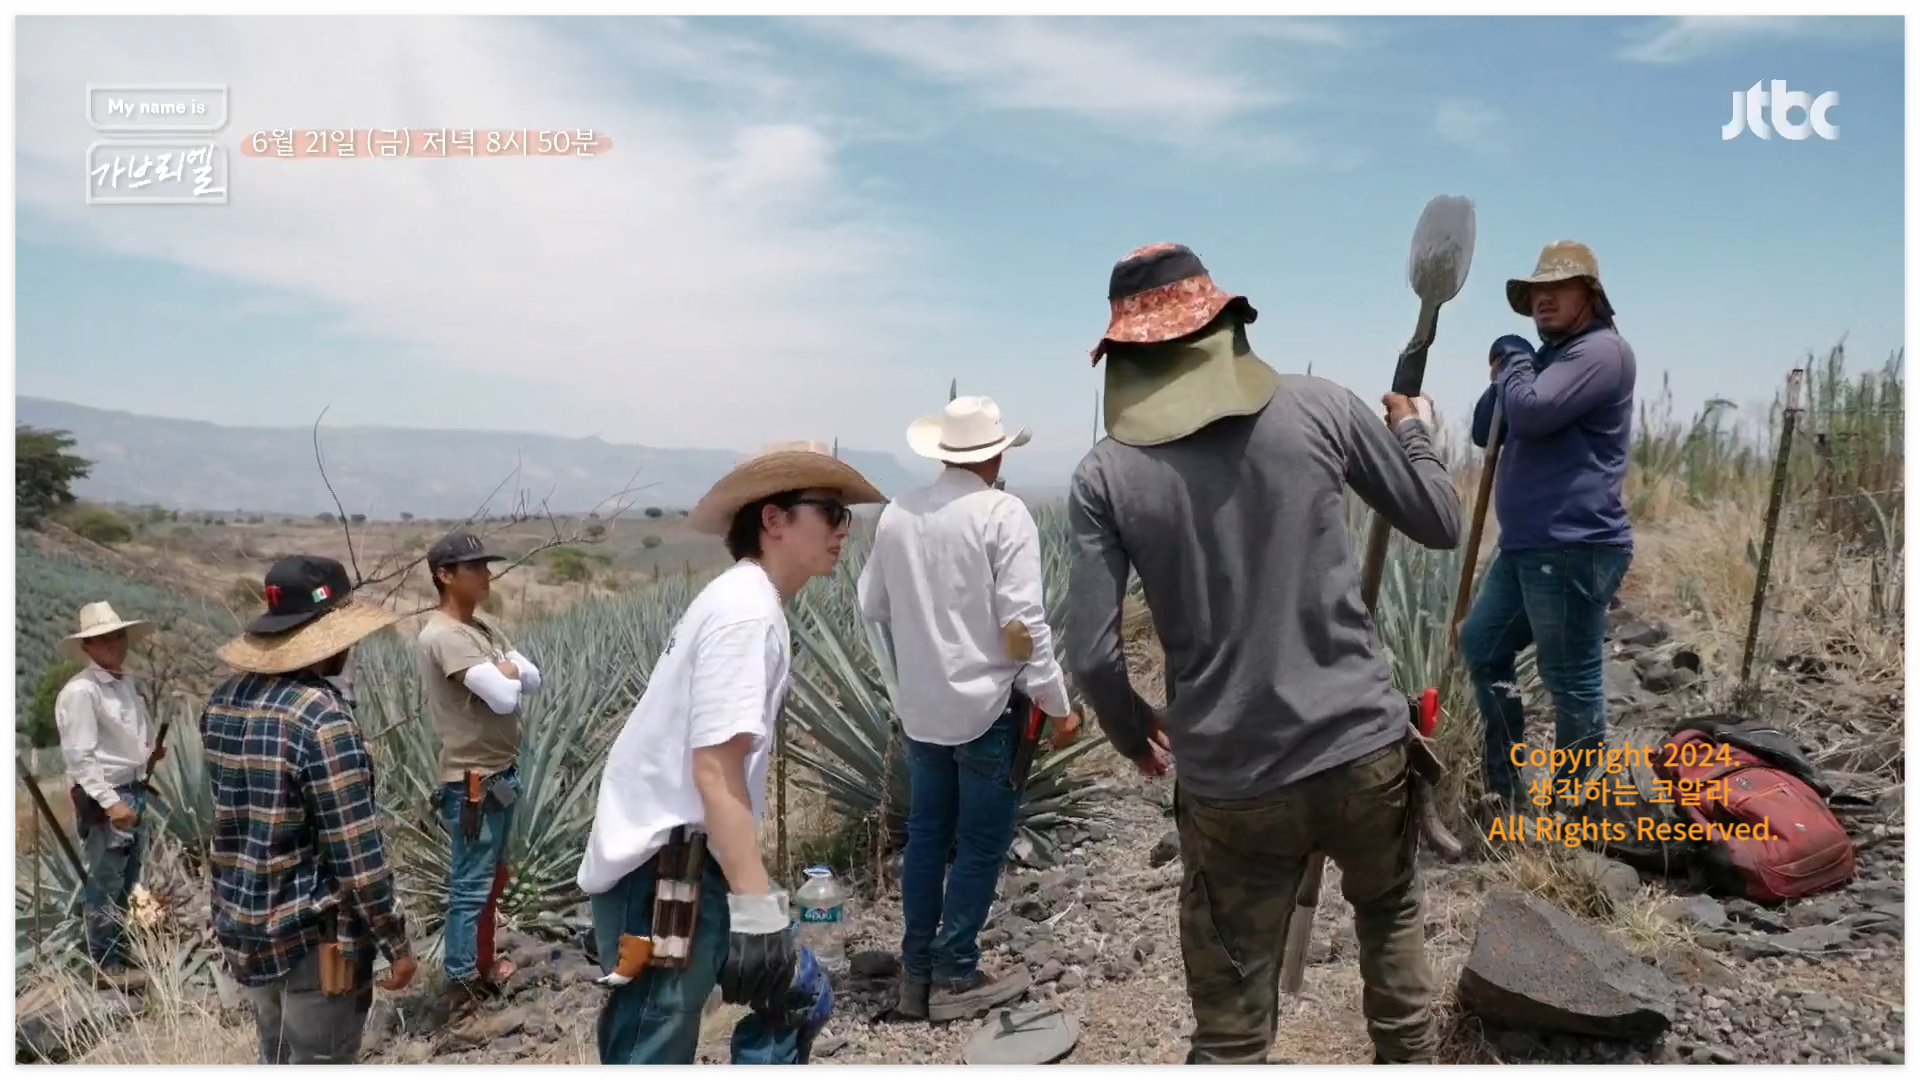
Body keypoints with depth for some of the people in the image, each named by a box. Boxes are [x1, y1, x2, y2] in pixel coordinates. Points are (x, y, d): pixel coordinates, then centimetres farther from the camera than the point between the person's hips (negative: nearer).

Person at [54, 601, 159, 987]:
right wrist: (110, 801, -23)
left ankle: (119, 951, 33)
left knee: (125, 882, 19)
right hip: (102, 798, -9)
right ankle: (106, 964, 12)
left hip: (134, 791, 9)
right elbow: (79, 756, -20)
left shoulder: (126, 682, 10)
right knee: (104, 883, 1)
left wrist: (149, 753, 6)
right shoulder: (80, 691, -17)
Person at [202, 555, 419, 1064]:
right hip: (315, 933, -8)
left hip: (243, 924, 8)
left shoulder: (223, 701, 1)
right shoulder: (322, 717, -24)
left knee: (277, 1060, 24)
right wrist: (395, 943, -13)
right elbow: (356, 852, -22)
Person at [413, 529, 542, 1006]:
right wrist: (508, 674, -6)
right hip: (474, 780, -10)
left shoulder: (482, 627, 10)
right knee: (470, 886, 2)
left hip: (499, 773, 10)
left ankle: (483, 966, 34)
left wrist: (505, 671, -12)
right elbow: (504, 696, -26)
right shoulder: (443, 636, -20)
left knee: (491, 876, 20)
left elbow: (533, 679, 7)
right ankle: (463, 983, 14)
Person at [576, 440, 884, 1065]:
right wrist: (756, 908, -24)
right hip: (662, 868, -10)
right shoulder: (746, 611, -17)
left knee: (793, 998, 17)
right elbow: (715, 771, -23)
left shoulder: (745, 603, 13)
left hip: (685, 858, 10)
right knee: (654, 1055, -2)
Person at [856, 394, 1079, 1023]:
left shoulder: (896, 514, 3)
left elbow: (871, 607, 11)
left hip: (920, 706, 6)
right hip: (988, 705, -5)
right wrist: (1056, 703, -9)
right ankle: (954, 977, 13)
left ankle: (916, 974, 22)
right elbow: (1022, 621, -17)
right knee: (982, 844, 6)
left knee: (925, 836, 15)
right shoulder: (1002, 513, -13)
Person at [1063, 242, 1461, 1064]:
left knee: (1230, 1031, 12)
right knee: (1390, 913, 33)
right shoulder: (1320, 407, -3)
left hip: (1229, 787, -1)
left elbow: (1091, 659, -9)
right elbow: (1440, 526, 9)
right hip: (1365, 750, 2)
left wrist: (1135, 734, 12)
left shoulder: (1104, 474, -5)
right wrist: (1413, 428, 28)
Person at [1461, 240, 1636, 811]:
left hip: (1575, 548, -11)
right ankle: (1505, 786, 28)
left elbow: (1530, 413, -23)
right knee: (1481, 646, 18)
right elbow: (1485, 431, 19)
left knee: (1572, 681, -3)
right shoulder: (1548, 357, 21)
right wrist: (1505, 374, 1)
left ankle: (1574, 803, 10)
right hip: (1526, 546, 11)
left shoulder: (1603, 350, -9)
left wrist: (1512, 357, -4)